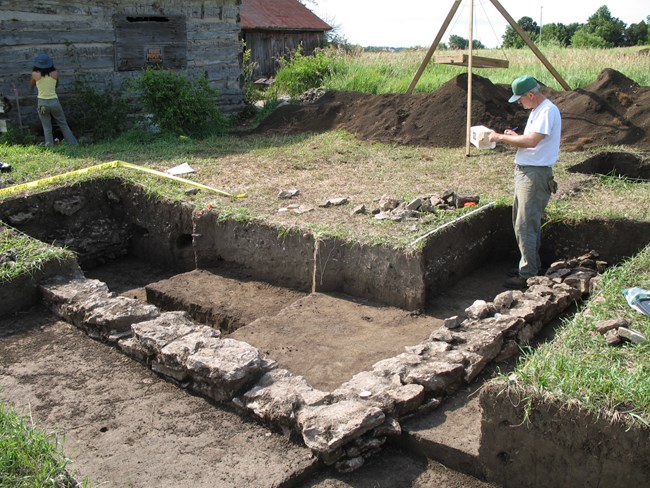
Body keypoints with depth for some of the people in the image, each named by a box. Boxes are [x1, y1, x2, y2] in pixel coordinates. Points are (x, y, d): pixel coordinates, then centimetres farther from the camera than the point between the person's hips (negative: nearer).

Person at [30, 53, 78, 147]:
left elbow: (31, 86, 11)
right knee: (63, 125, 11)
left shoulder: (35, 74, -7)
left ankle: (50, 147, 0)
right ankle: (74, 144, 10)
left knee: (47, 128, 6)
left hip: (42, 103, -1)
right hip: (54, 102, 1)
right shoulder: (55, 73, -5)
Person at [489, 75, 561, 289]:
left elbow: (532, 141, -26)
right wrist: (514, 137, 6)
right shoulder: (536, 110, 17)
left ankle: (528, 275, -2)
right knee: (521, 221, 16)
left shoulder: (548, 111, -15)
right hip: (523, 171, 11)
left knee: (526, 226, -9)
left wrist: (502, 138, -18)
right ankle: (530, 265, 28)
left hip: (535, 174, -11)